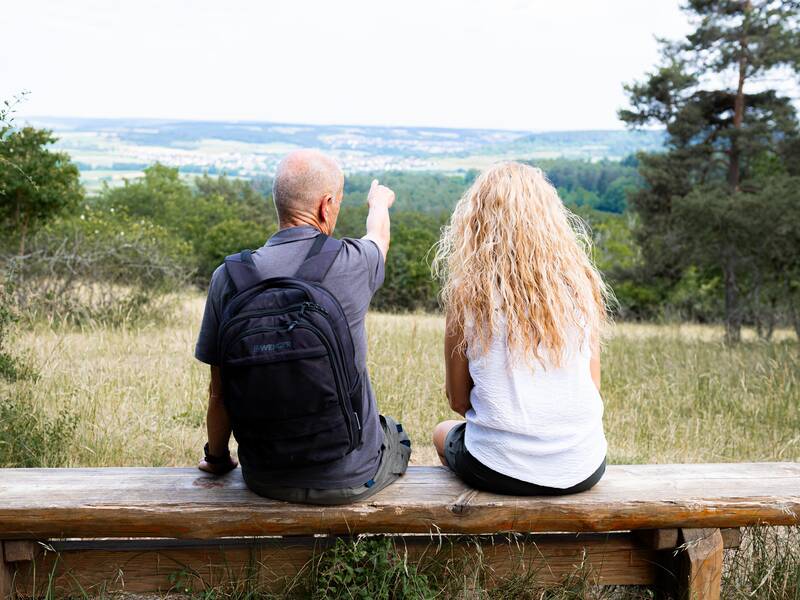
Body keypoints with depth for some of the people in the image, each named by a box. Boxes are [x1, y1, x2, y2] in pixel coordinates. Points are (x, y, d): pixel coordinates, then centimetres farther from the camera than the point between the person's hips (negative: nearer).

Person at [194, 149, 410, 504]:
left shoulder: (228, 277, -12)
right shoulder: (353, 264, -15)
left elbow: (218, 394, -5)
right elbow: (379, 235, 12)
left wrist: (216, 460, 15)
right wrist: (379, 202, 36)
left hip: (266, 479, 2)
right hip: (351, 479, -2)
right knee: (396, 434, 32)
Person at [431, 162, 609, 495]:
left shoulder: (467, 291, -11)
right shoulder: (581, 282, -5)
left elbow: (458, 400, -1)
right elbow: (592, 390, 3)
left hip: (499, 470, -3)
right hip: (583, 469, 3)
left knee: (443, 432, 32)